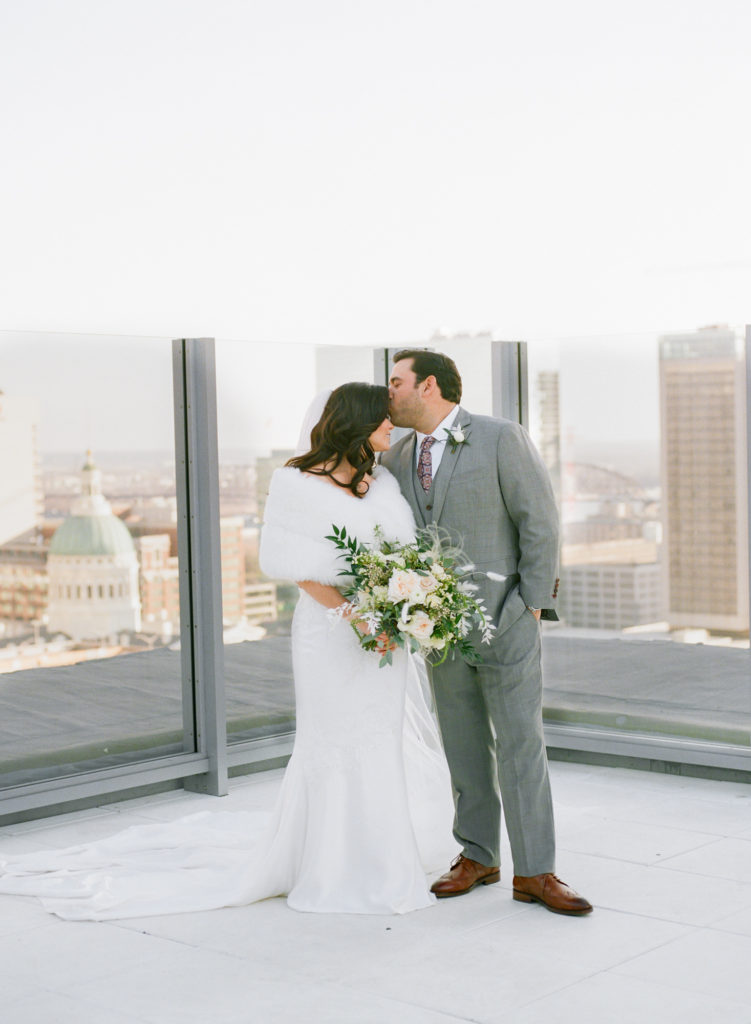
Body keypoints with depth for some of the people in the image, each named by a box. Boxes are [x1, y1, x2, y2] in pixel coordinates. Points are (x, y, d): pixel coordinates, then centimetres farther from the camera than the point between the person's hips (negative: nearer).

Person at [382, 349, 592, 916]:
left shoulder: (502, 438, -8)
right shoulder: (396, 457, 8)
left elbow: (541, 522, -8)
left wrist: (532, 606, -10)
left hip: (505, 620, -5)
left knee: (521, 744, -4)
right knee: (465, 746, 10)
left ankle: (536, 873, 2)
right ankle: (477, 857, 21)